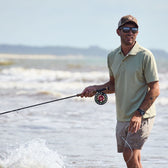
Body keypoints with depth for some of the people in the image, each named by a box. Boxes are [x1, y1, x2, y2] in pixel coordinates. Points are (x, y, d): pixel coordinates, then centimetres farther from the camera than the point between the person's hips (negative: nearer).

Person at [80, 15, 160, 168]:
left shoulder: (145, 56, -12)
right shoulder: (112, 56, 7)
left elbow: (155, 90, -13)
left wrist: (139, 113, -21)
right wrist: (96, 88, 3)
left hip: (142, 117, -7)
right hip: (122, 117, 7)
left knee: (131, 155, -17)